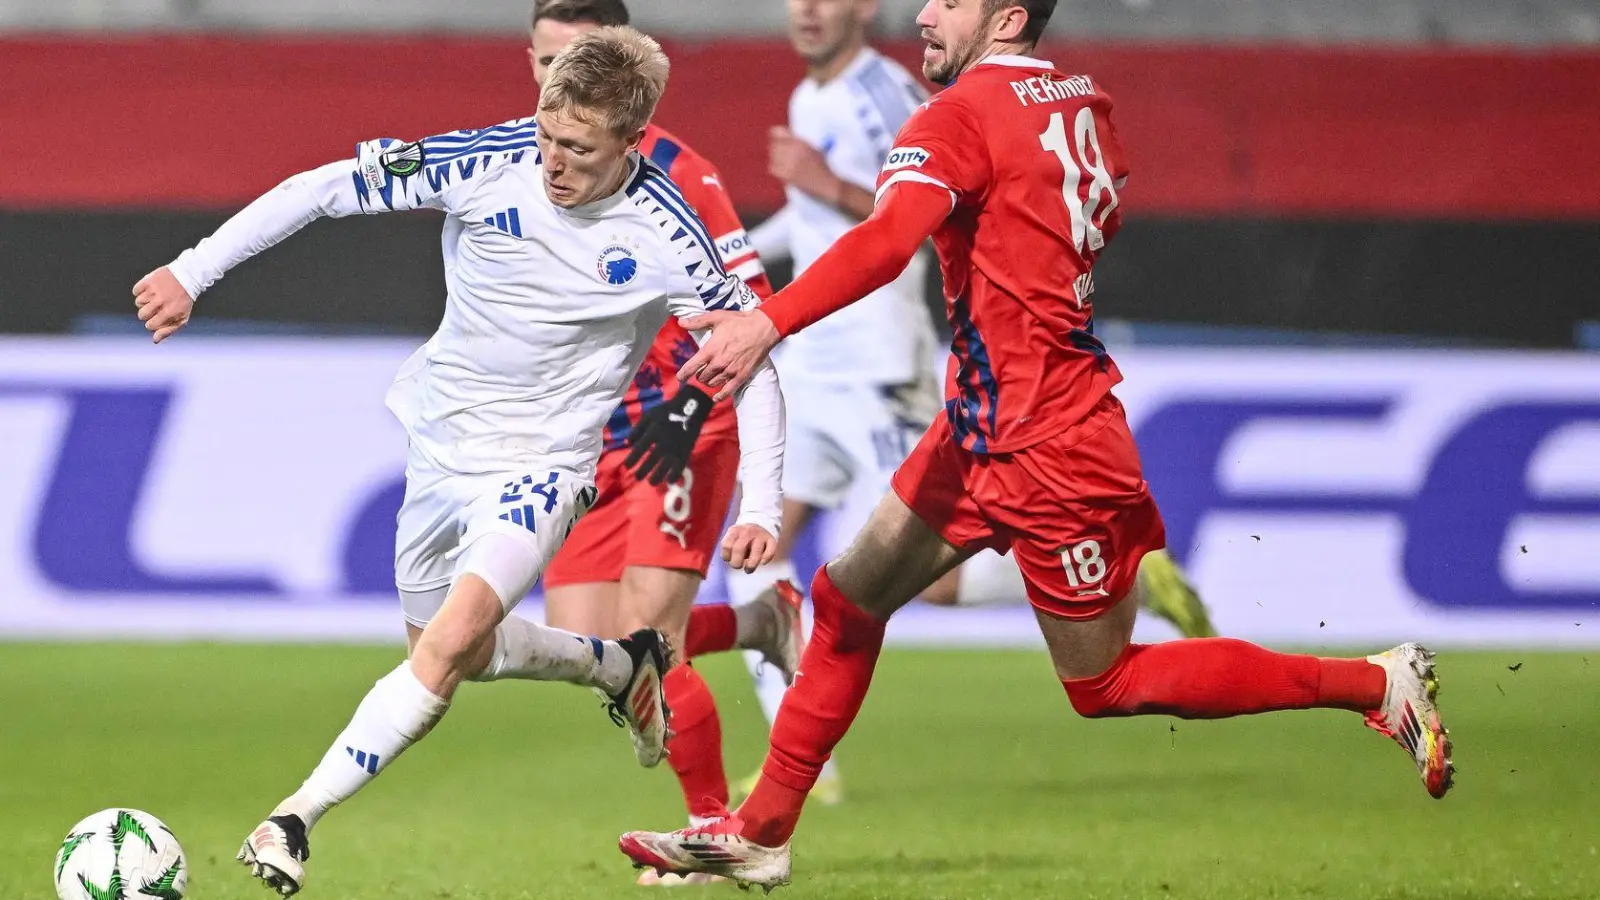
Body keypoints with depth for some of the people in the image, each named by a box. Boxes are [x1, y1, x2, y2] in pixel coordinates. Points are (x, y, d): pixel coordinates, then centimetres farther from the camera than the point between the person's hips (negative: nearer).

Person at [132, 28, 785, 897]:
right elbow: (323, 187, -11)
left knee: (449, 642, -24)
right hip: (441, 439, 4)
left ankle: (293, 821, -23)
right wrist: (192, 271, -14)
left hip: (543, 461, -4)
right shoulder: (487, 163, -18)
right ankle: (622, 665, 45)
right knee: (456, 653, 19)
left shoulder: (665, 237, -19)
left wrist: (759, 507, -14)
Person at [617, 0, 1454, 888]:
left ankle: (1378, 683, 9)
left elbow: (885, 241, -35)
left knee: (1106, 683, 4)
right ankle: (758, 833, 17)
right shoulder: (1084, 105, 6)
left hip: (1045, 454, -9)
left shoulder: (962, 116, -19)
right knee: (847, 598, 11)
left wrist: (767, 323, -44)